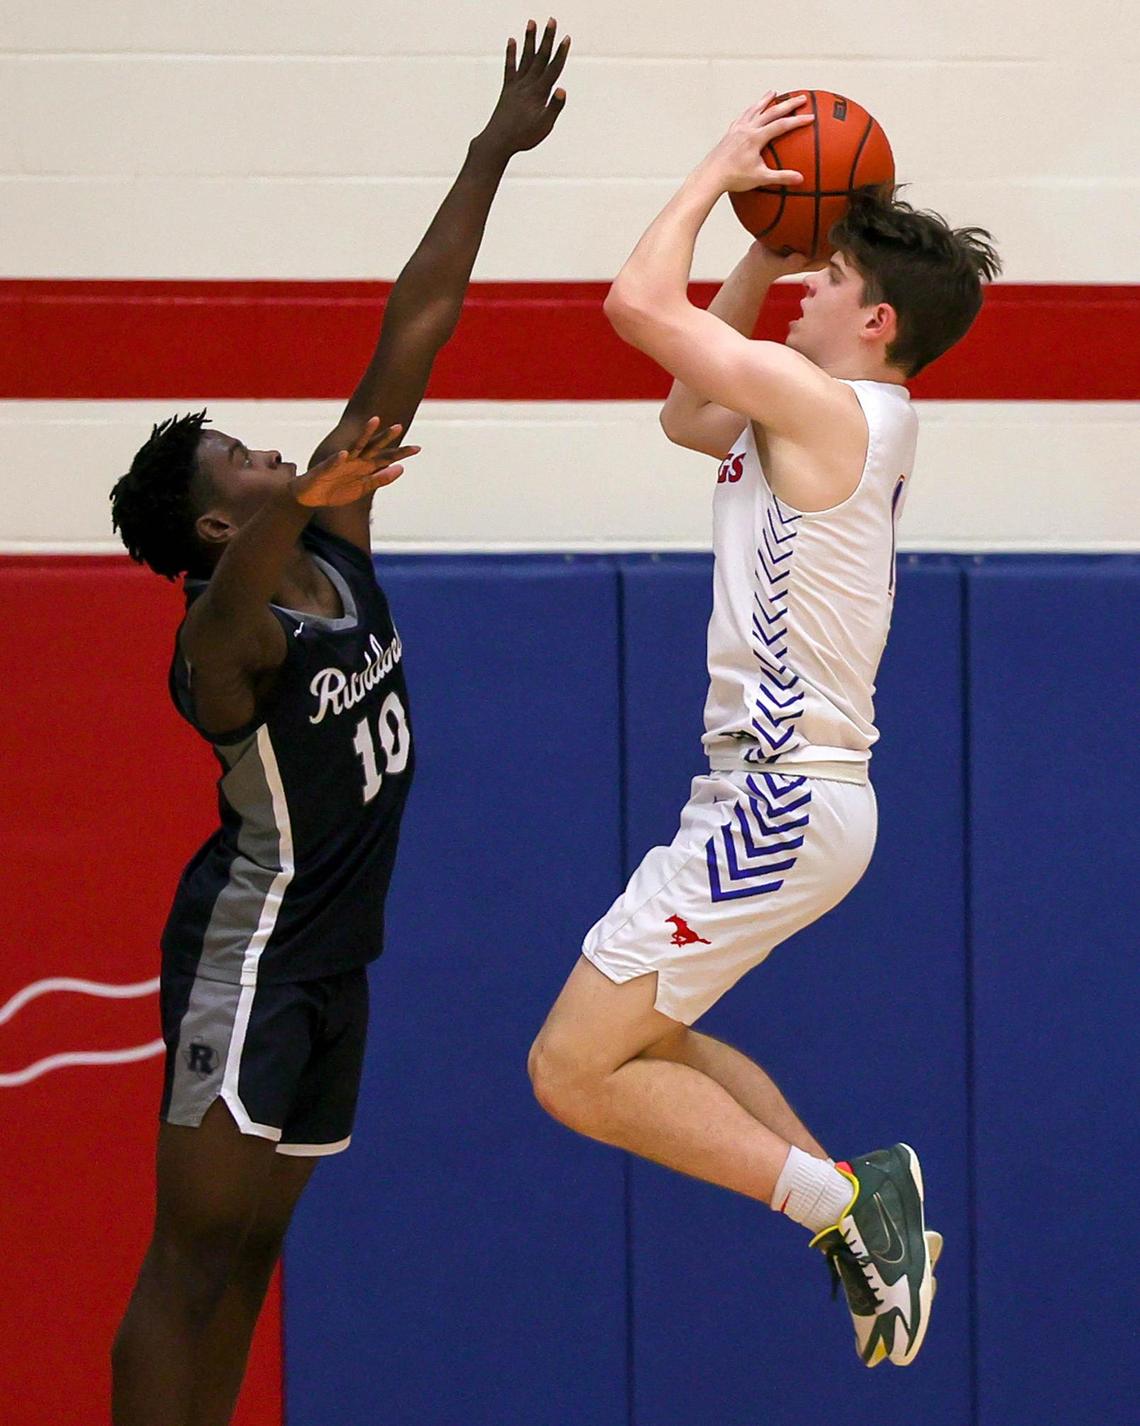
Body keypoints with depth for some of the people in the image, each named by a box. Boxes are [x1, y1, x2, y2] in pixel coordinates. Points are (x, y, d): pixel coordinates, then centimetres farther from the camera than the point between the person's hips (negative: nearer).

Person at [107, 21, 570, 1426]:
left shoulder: (335, 546, 4)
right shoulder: (224, 634, -19)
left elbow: (410, 339, 3)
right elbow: (236, 604, -47)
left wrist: (493, 155, 2)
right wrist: (304, 504, -68)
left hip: (331, 954, 9)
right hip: (246, 948, -9)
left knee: (243, 1259, 11)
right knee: (194, 1260, -9)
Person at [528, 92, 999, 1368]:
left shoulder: (836, 405, -16)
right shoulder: (831, 422, 13)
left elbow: (639, 302, -19)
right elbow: (685, 414, 29)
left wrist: (717, 173, -5)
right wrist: (765, 251, 21)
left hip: (782, 801, -11)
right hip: (775, 787, 11)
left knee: (573, 1072, -10)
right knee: (637, 1037, 25)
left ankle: (839, 1202, -9)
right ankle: (861, 1216, 18)